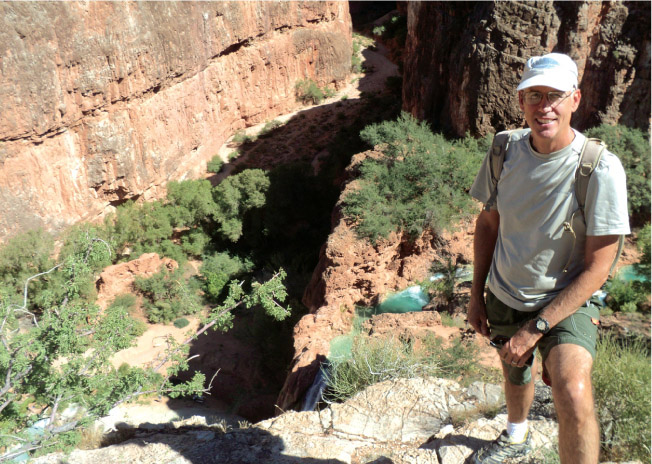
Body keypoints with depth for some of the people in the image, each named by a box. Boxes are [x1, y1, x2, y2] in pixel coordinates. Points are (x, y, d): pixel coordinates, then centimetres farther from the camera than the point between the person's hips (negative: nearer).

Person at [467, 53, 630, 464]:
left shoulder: (601, 169, -24)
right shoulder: (504, 151, -10)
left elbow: (596, 269, -19)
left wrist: (535, 328, -19)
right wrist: (476, 295, 5)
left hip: (566, 304, -4)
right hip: (503, 296, 4)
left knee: (573, 395, -28)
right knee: (515, 372, 26)